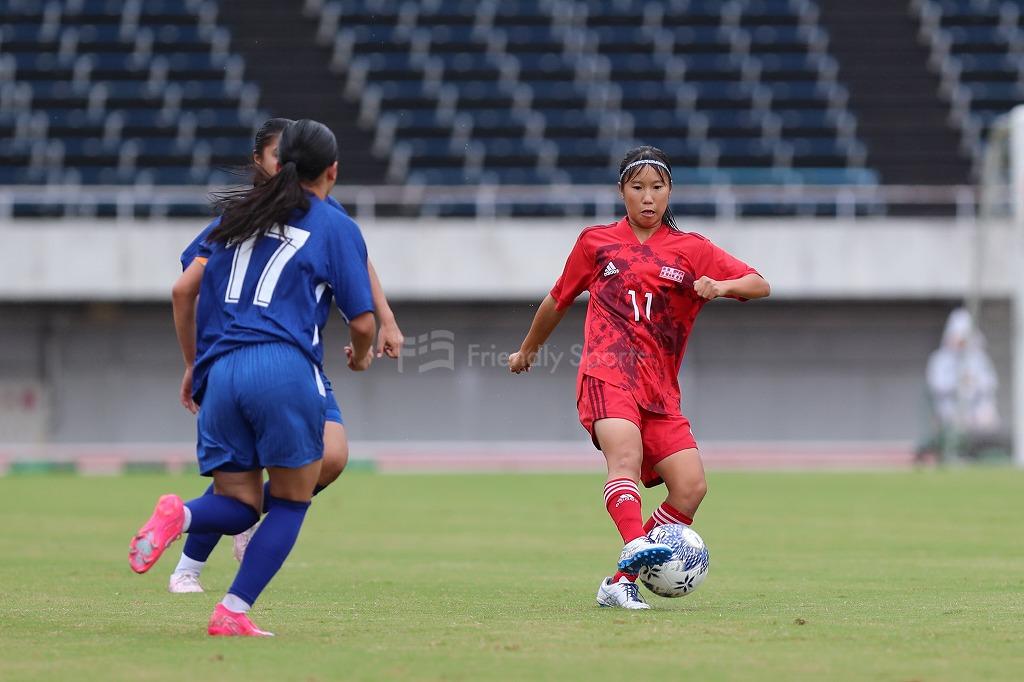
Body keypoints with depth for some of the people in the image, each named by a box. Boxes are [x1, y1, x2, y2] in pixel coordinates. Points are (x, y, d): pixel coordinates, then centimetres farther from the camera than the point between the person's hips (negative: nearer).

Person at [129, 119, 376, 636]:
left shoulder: (235, 213, 19)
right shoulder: (336, 227, 7)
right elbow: (362, 322, 5)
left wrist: (193, 365, 29)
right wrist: (361, 357, 28)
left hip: (220, 373, 4)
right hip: (285, 368, -4)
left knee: (238, 509, 11)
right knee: (290, 502, 9)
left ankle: (178, 515, -22)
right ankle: (232, 613, -3)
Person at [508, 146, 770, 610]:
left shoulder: (691, 249, 16)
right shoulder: (595, 242, 17)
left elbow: (759, 285, 10)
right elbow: (559, 299, 31)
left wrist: (721, 285, -12)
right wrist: (528, 350, 42)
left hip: (659, 389, 3)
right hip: (607, 373, -3)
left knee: (691, 486, -16)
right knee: (625, 452, -34)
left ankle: (622, 582, -7)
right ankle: (635, 548, -58)